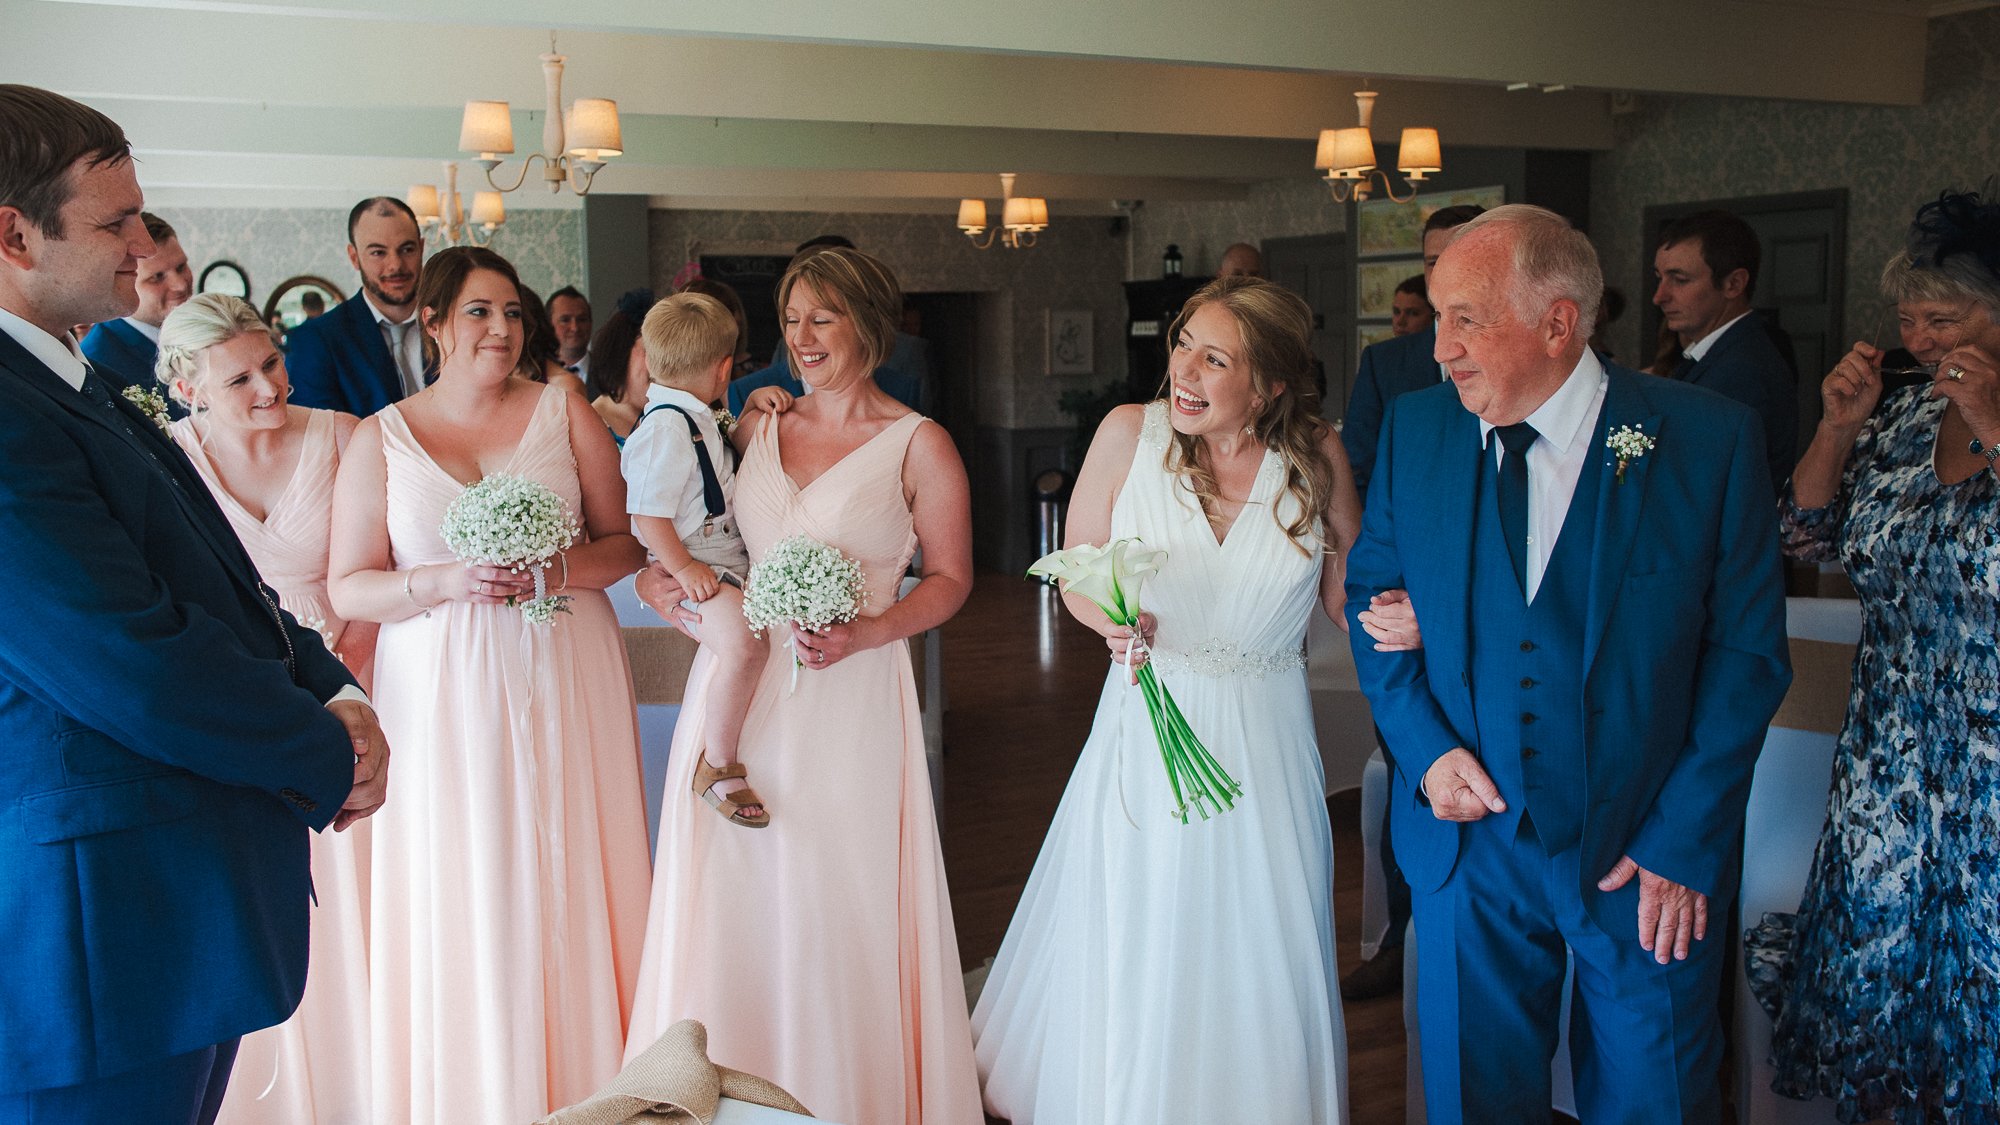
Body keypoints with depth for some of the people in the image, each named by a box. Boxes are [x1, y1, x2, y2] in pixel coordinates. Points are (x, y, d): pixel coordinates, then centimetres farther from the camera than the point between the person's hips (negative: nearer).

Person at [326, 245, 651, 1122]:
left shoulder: (563, 411, 5)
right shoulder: (380, 439, 4)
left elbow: (624, 543, 4)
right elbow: (348, 589, 1)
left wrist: (555, 571, -14)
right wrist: (447, 581, -15)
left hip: (565, 684, 0)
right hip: (444, 696, 0)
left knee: (566, 881, 5)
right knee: (461, 897, 3)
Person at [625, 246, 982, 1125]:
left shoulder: (918, 444, -2)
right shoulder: (760, 424, 10)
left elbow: (950, 578, -1)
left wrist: (865, 634, -15)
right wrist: (665, 578, -1)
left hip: (847, 697, -4)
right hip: (740, 685, 4)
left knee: (836, 909, 1)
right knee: (734, 897, 7)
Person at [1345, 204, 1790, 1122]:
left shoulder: (1709, 439, -11)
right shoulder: (1415, 429, -2)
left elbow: (1746, 651, -7)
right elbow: (1372, 593, 8)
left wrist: (1685, 840, -10)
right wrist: (1423, 745, -7)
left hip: (1648, 854, -2)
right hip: (1468, 837, 2)